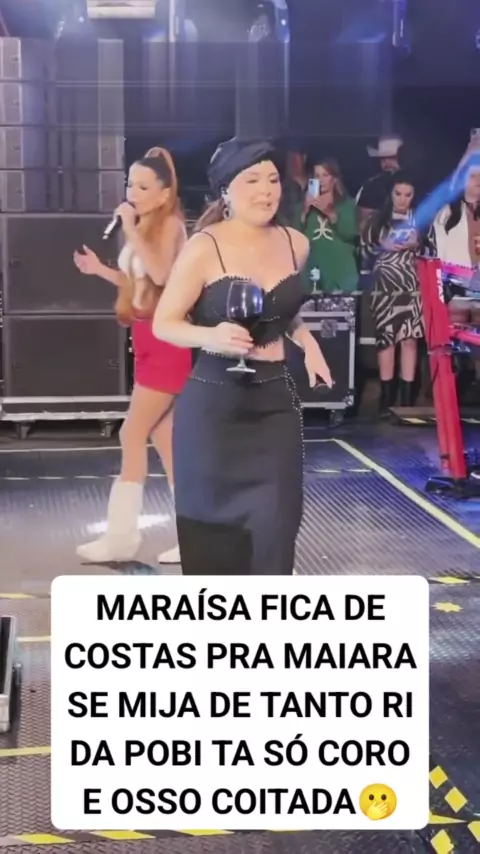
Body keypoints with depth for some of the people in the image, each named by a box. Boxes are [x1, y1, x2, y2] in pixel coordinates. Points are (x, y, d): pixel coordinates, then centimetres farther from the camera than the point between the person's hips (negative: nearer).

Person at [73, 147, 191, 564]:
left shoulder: (170, 224, -10)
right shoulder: (146, 226, 15)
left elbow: (160, 274, -26)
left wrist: (131, 230, -23)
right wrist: (100, 269, 10)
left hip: (166, 340, -9)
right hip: (148, 339, 9)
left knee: (133, 434, -6)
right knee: (164, 438, 9)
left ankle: (122, 536, 1)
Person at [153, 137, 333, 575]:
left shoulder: (295, 244, 5)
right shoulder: (204, 248, -11)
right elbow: (163, 323, -9)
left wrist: (308, 343, 6)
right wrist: (211, 336, -27)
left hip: (275, 400, 4)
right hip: (214, 403, -4)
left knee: (275, 526, -1)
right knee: (214, 525, 4)